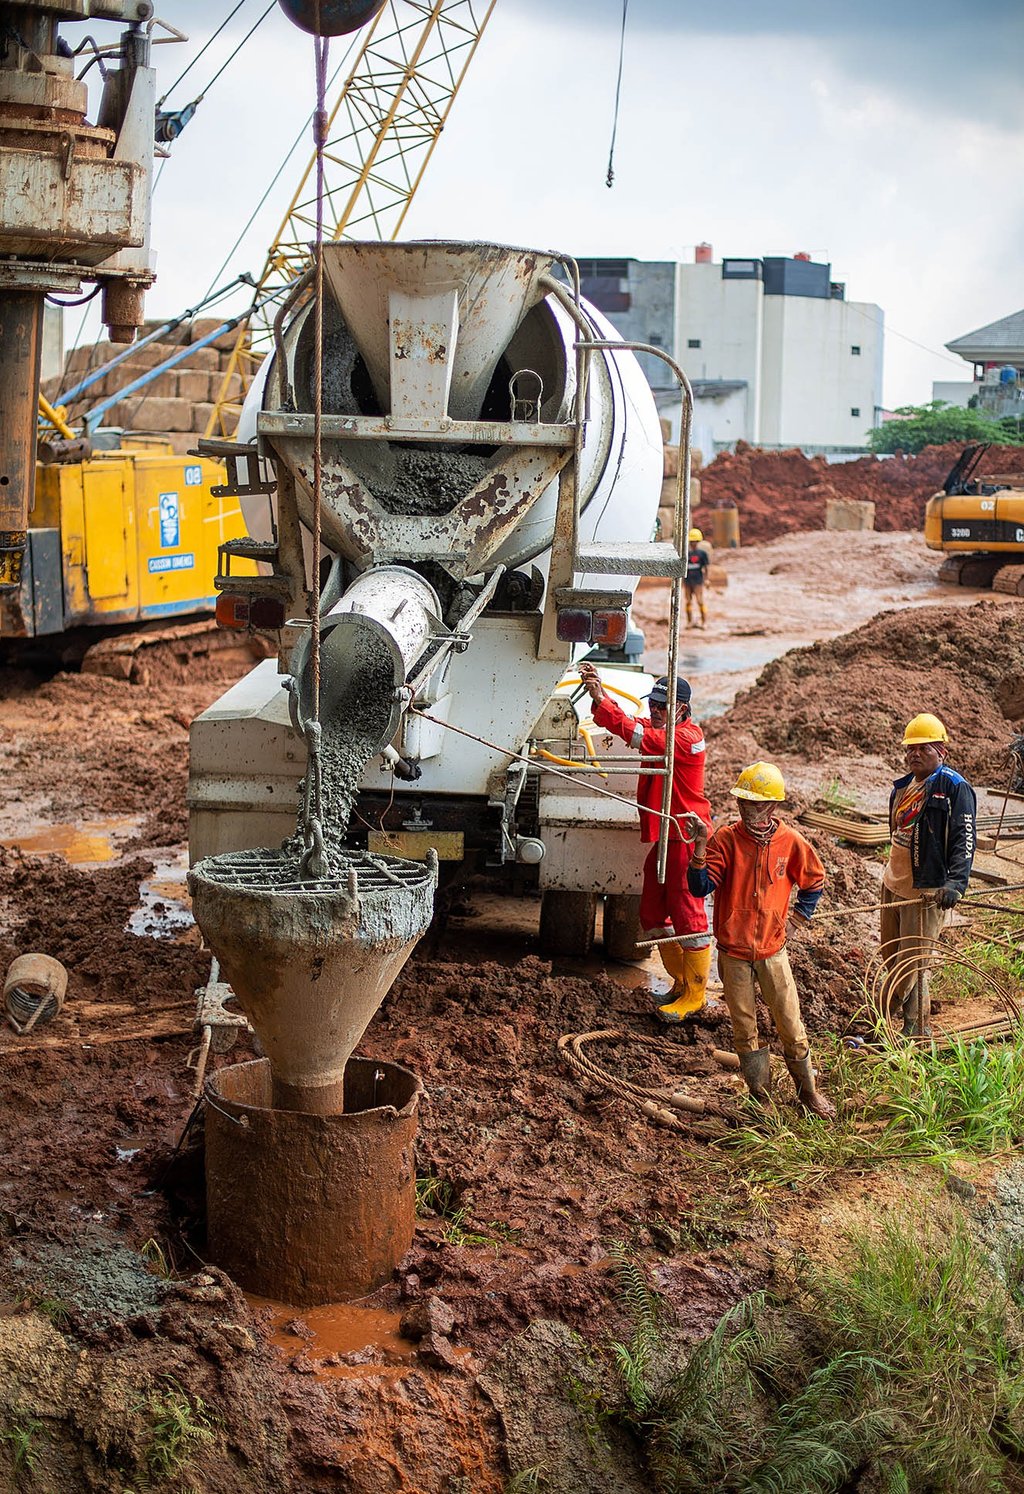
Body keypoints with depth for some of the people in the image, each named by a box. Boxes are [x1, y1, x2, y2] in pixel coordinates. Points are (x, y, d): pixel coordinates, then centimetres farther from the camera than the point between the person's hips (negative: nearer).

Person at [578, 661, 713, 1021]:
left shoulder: (687, 737, -16)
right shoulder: (660, 729, 12)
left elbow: (640, 737, -29)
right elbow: (620, 721, 0)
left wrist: (602, 700, -32)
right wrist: (598, 693, -19)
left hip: (686, 836, -10)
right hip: (661, 834, 10)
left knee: (688, 915, -3)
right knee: (652, 914, 13)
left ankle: (695, 994, 6)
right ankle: (681, 981, 26)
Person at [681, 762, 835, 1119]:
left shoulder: (791, 842, -5)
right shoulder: (726, 839, -10)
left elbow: (814, 880, 14)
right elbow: (700, 888, -17)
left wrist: (800, 914, 7)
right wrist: (700, 849, -29)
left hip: (772, 950, 1)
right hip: (733, 952, 0)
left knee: (791, 1026, 7)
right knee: (744, 1030, 9)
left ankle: (809, 1092, 26)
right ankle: (761, 1099, 23)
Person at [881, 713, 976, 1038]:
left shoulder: (955, 788, -13)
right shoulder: (903, 786, 11)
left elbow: (964, 841, -20)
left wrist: (955, 883, -32)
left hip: (925, 891, -8)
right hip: (893, 884, 8)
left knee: (912, 962, -1)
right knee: (890, 955, 19)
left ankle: (916, 1027, 14)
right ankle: (893, 1008, 39)